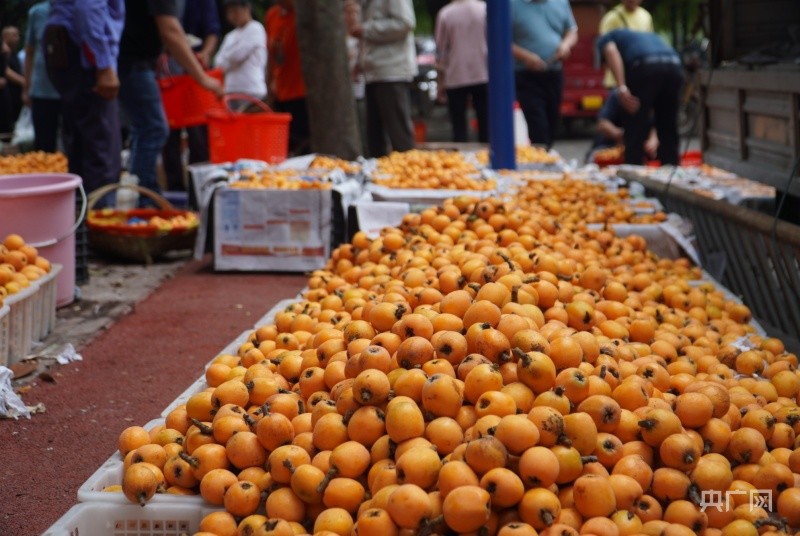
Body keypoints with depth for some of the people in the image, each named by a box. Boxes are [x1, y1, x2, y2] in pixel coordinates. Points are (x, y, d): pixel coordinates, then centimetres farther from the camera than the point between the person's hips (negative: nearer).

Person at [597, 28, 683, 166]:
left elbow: (611, 53, -1)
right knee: (669, 129, 18)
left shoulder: (605, 39, 27)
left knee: (635, 129, 6)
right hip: (674, 65, 5)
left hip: (646, 67, -5)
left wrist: (622, 87, -10)